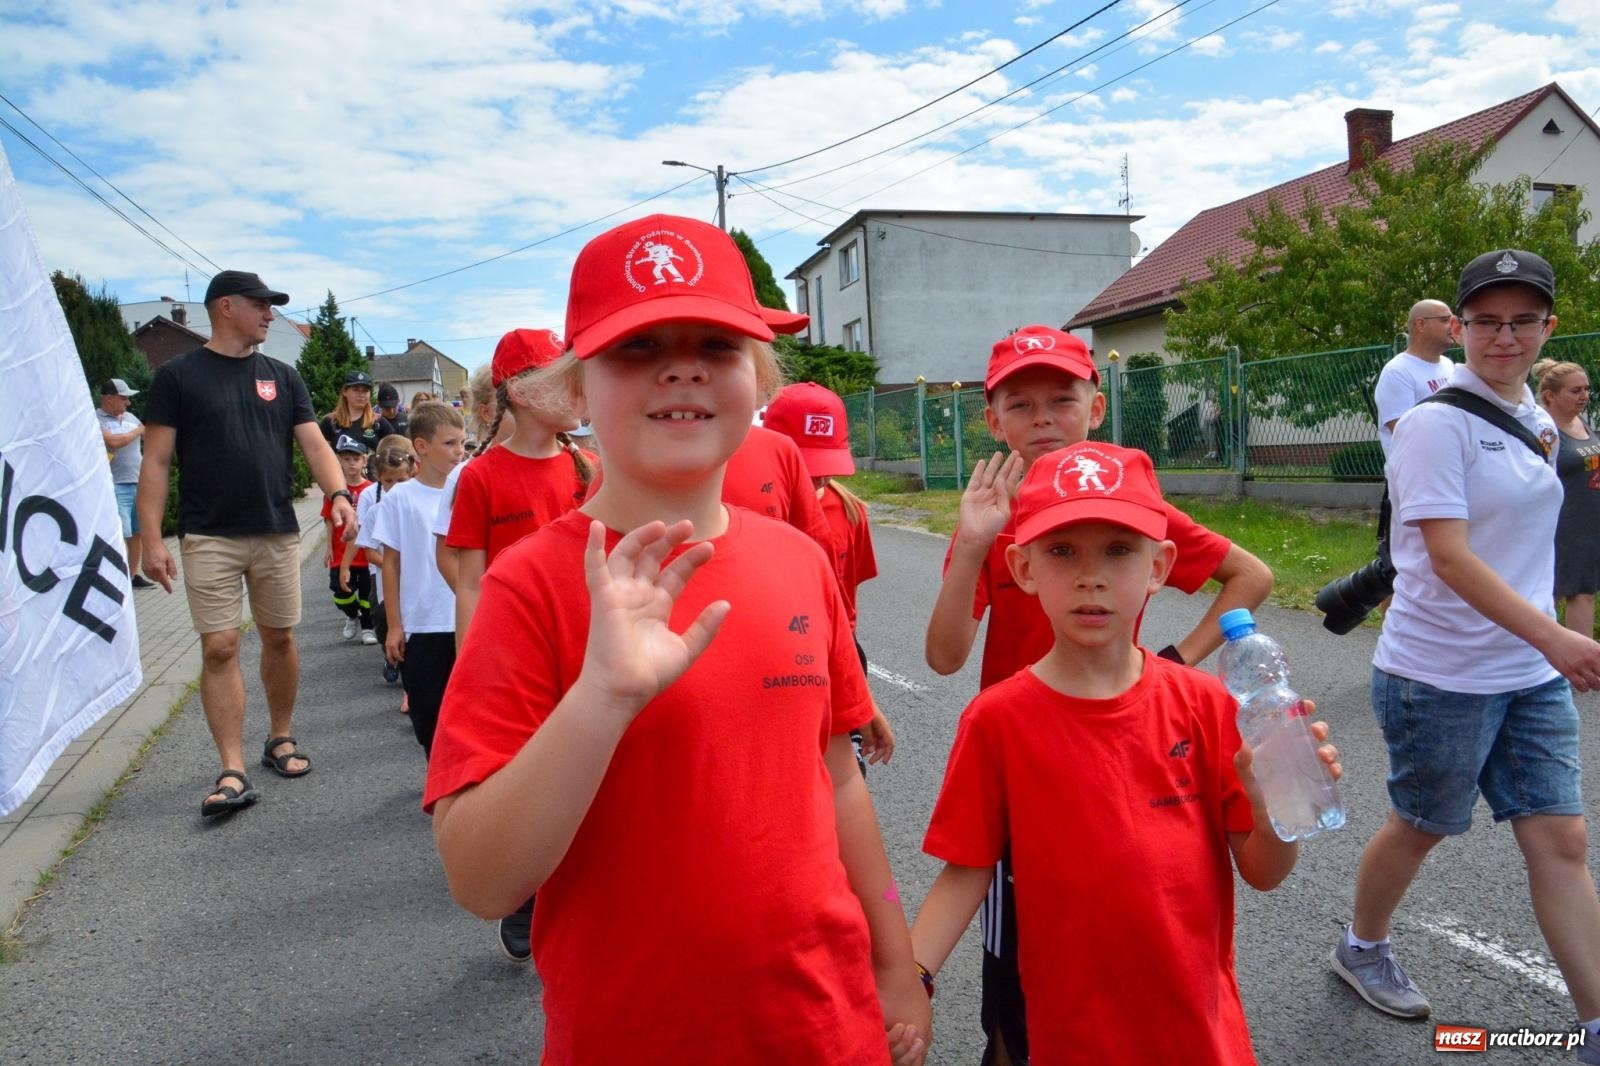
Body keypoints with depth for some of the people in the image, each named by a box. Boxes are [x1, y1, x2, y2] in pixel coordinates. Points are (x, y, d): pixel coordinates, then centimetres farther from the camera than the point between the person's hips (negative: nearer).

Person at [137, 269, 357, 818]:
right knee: (219, 648, -5)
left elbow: (314, 444, 3)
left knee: (279, 639, 10)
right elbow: (156, 461, -3)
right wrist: (152, 538, -10)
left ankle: (281, 738, 28)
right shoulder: (178, 376, 0)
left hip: (277, 535, 3)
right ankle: (233, 772, -1)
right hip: (209, 538, -3)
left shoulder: (282, 376, 9)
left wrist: (338, 493, -16)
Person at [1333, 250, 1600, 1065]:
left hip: (1533, 674, 7)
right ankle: (1361, 948, 35)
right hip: (1440, 677, -7)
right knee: (1422, 827, 11)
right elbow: (1448, 554, -23)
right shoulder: (1438, 424, -16)